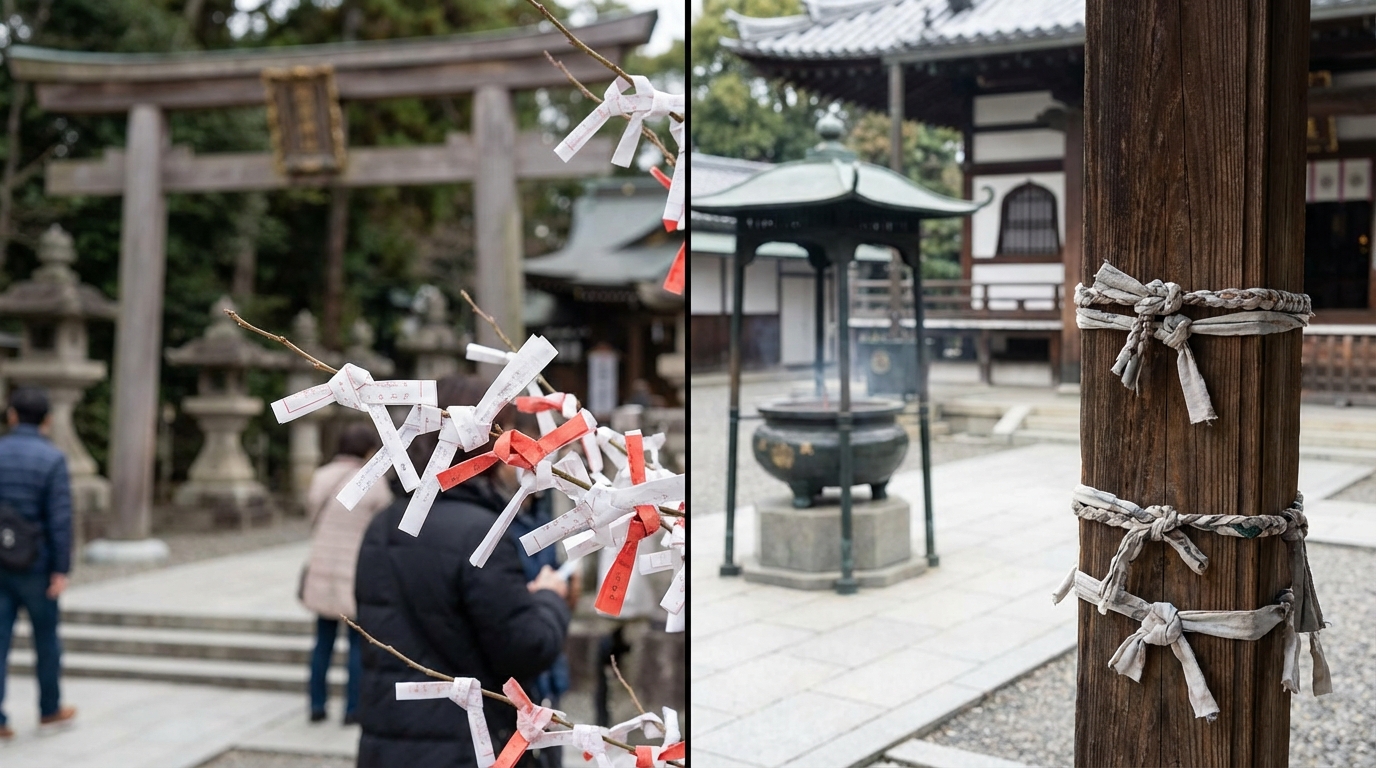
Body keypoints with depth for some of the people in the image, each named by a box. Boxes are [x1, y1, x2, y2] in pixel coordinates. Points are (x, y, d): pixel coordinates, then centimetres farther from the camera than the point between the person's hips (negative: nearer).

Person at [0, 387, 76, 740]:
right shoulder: (52, 459, -12)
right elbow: (60, 518, -16)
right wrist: (61, 570, -13)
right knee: (46, 637, 13)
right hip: (35, 566, -3)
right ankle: (50, 708, 27)